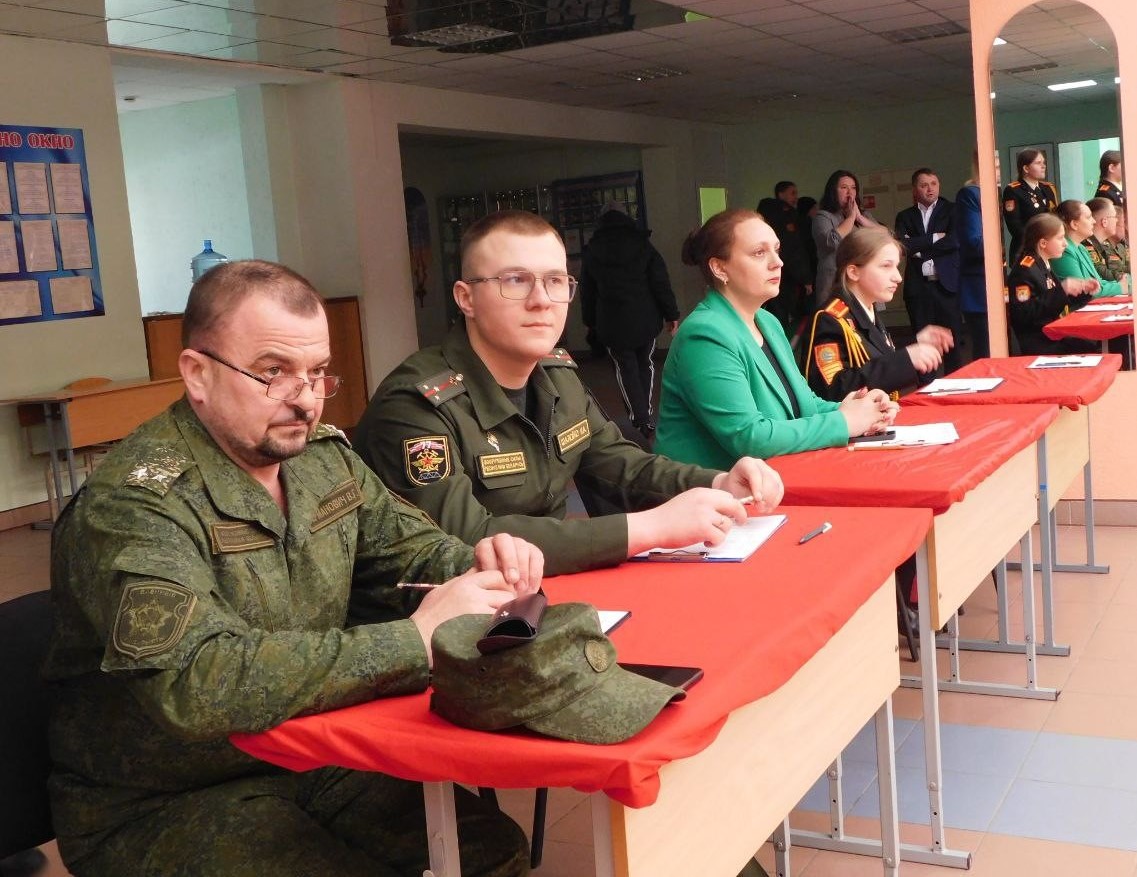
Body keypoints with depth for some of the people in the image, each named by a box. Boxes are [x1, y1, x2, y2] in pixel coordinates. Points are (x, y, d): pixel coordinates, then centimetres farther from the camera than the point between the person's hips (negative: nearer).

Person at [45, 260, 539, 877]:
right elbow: (195, 682, -35)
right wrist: (416, 639, -35)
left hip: (310, 758, 7)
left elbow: (413, 548, 11)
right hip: (162, 807, -6)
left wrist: (478, 568, -14)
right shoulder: (134, 503, -22)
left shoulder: (323, 455, 1)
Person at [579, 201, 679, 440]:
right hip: (645, 319, 0)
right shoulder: (642, 243, 0)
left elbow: (587, 291, 10)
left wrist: (591, 321, 21)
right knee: (646, 363, 18)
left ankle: (641, 419, -5)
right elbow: (661, 282, -4)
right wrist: (672, 314, 1)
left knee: (625, 367, 7)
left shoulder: (592, 250, 4)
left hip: (612, 322, 0)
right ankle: (647, 413, 19)